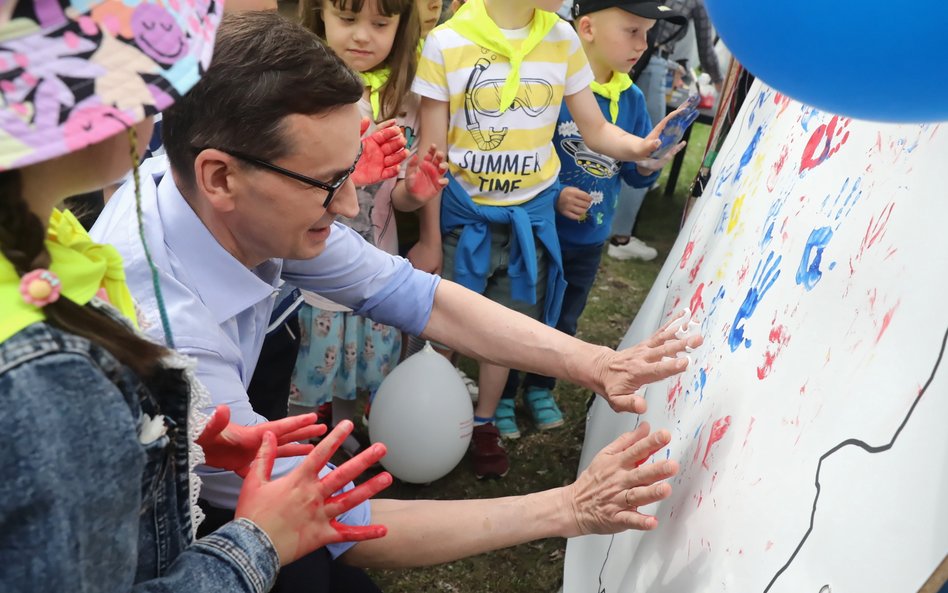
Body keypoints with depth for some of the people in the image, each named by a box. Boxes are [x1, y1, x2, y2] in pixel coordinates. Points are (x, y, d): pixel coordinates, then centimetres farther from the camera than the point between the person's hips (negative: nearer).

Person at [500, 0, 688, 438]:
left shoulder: (631, 98, -1)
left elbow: (634, 176, 6)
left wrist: (649, 164, -15)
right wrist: (552, 195, -25)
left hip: (589, 240, 6)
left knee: (563, 321, 23)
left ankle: (540, 388, 45)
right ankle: (500, 396, 33)